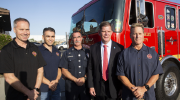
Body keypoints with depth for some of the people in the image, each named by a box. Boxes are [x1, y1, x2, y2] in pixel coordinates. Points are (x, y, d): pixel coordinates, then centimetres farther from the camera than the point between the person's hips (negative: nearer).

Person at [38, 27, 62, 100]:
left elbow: (59, 69, 11)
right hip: (42, 89, -5)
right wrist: (49, 83, -14)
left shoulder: (57, 52, 9)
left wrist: (56, 80, -6)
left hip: (56, 87, 5)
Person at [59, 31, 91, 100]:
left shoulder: (87, 52, 8)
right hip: (71, 86, -1)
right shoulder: (67, 53, 5)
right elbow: (64, 70, 0)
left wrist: (84, 78, -11)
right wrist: (75, 80, -11)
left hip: (85, 85, 1)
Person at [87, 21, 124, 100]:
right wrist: (91, 86, -2)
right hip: (98, 89, 2)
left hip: (114, 88, -1)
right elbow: (90, 68, 1)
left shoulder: (119, 48, -5)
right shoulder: (93, 48, 0)